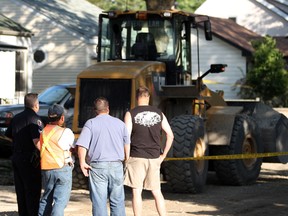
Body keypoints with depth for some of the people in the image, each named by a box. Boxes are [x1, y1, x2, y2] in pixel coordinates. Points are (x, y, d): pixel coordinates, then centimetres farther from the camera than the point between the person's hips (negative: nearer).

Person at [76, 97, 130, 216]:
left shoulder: (91, 123, -1)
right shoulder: (120, 123, 9)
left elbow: (82, 145, -11)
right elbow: (127, 144, 14)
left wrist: (82, 162, -4)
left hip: (97, 166, -2)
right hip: (116, 166, 2)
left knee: (99, 202, 0)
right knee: (117, 201, 8)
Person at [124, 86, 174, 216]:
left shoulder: (131, 114, -4)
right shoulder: (159, 114, 7)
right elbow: (170, 136, 7)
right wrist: (163, 155, 14)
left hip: (137, 157, -3)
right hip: (154, 158, 3)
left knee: (137, 192, 2)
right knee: (157, 192, 12)